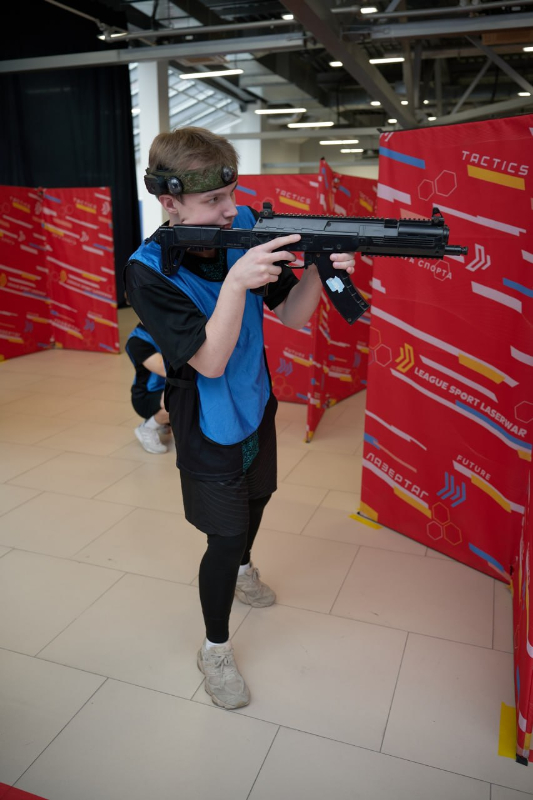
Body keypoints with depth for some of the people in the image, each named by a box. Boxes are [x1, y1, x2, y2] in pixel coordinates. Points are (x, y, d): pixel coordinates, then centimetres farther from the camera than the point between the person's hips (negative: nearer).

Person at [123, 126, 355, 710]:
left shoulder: (245, 229, -12)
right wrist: (235, 282, -41)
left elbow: (292, 317, -9)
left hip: (255, 404, 6)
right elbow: (210, 361, -29)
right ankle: (215, 650, 27)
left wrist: (317, 270, -28)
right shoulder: (149, 271, -25)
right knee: (225, 535, 2)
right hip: (208, 426, -6)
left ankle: (242, 570, 59)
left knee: (257, 494, 26)